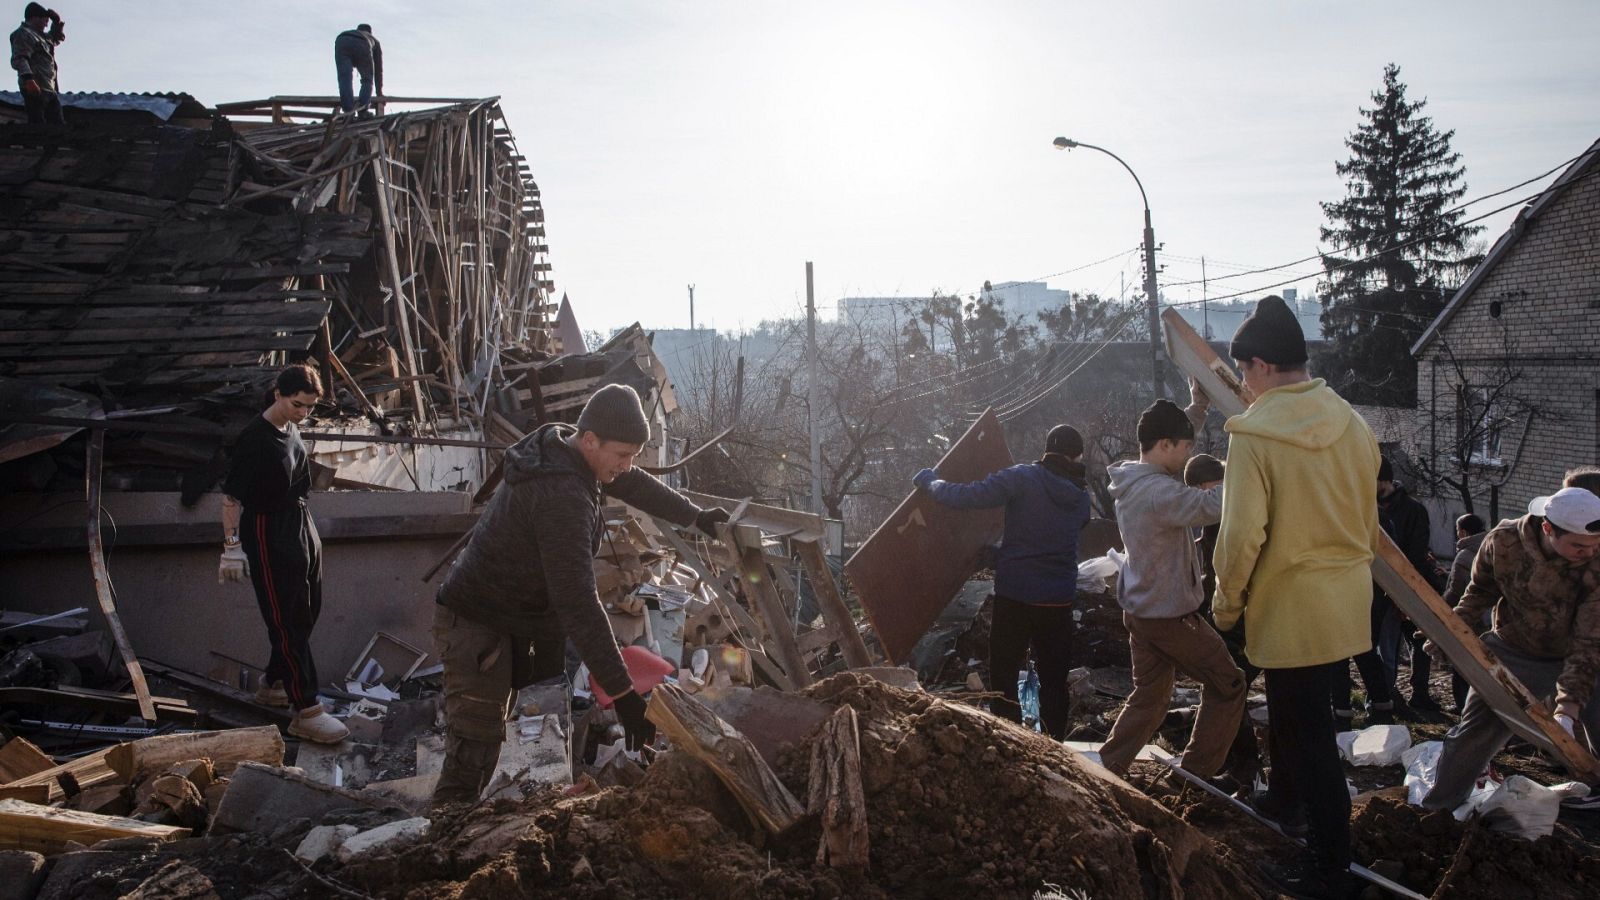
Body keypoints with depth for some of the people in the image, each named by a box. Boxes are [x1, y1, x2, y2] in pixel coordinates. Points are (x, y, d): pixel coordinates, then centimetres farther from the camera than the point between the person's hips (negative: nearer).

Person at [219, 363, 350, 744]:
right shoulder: (254, 438, -21)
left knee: (307, 612, 17)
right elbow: (231, 496, -17)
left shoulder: (291, 429, 3)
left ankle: (274, 684, 34)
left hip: (300, 524, 9)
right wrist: (232, 547, -17)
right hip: (269, 536, -9)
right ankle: (306, 711, -1)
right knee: (287, 621, -5)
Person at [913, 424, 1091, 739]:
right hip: (1060, 601, 4)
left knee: (1003, 677, 6)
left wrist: (929, 480, -2)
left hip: (1015, 597, -4)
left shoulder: (1024, 478, -11)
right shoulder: (1081, 497, 6)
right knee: (1054, 680, 13)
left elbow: (967, 497, -19)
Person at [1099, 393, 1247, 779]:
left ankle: (1105, 769, 14)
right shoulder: (1160, 493, -26)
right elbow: (1214, 505, -35)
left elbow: (1167, 435, 20)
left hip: (1139, 610, 9)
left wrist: (1197, 406, 15)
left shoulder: (1129, 481, 4)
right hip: (1173, 614, -9)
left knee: (1149, 697, 18)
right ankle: (1197, 773, 13)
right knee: (1227, 684, 9)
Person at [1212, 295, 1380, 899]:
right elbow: (1368, 515, 13)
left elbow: (1242, 535, -19)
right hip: (1348, 600, 7)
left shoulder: (1254, 434, -18)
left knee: (1306, 732, 2)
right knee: (1293, 707, 26)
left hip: (1293, 607, -7)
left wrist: (1227, 603, -4)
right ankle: (1285, 798, 45)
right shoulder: (1350, 422, 3)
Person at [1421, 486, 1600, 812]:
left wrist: (1568, 709, -36)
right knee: (1472, 735, 0)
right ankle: (1435, 810, 18)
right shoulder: (1503, 541, -20)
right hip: (1512, 653, 1)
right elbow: (1481, 589, 2)